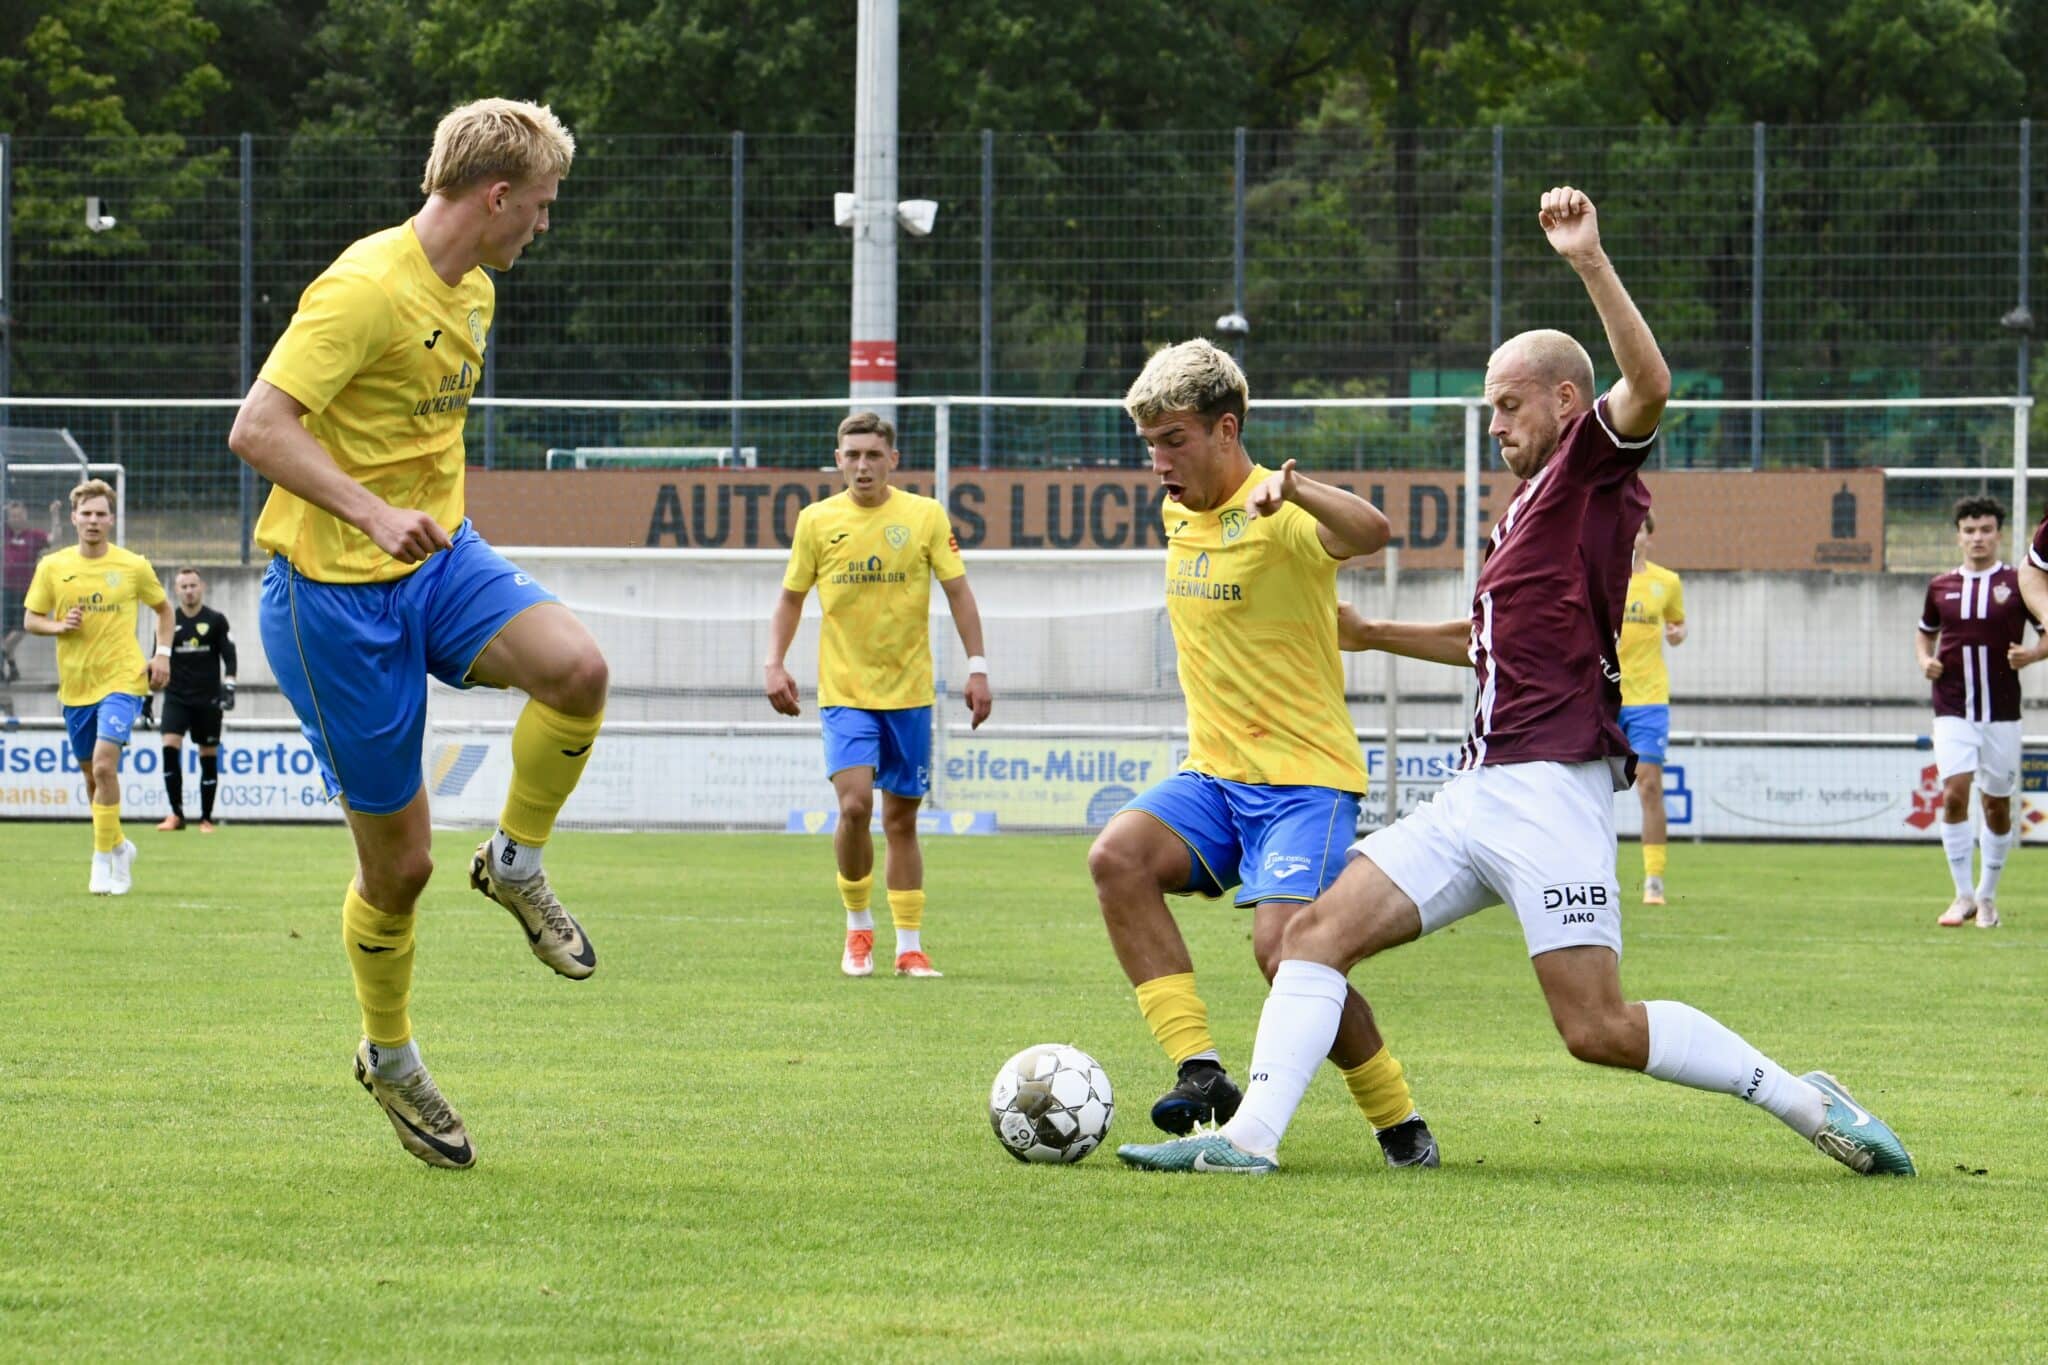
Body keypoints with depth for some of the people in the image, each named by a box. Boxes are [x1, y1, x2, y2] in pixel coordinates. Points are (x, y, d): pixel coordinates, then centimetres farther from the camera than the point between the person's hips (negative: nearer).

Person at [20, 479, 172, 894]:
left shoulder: (133, 567, -2)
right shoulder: (52, 568, 1)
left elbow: (164, 609, 14)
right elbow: (30, 619, 7)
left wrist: (162, 654, 1)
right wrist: (59, 625, -13)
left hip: (122, 679, -3)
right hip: (75, 685, 4)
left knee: (104, 765, -20)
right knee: (92, 774, 13)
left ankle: (105, 860, -14)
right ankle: (118, 846, 36)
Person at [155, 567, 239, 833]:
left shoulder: (215, 621, 2)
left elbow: (228, 655, 1)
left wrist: (228, 685, -13)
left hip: (208, 700, -1)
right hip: (176, 698, 1)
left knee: (209, 756, 1)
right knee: (170, 746, -18)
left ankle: (206, 818, 11)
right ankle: (176, 814, -12)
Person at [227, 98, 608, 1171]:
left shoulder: (471, 291, 9)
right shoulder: (367, 288, -20)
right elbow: (256, 428, -27)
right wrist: (372, 514, -37)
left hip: (437, 560, 7)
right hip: (334, 593, -7)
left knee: (577, 669, -24)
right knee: (399, 861, 0)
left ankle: (516, 864, 0)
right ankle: (389, 1060, 24)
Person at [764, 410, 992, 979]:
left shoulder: (925, 517, 0)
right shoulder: (817, 521, 1)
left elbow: (957, 591, 4)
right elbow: (791, 597, 10)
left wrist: (977, 667, -3)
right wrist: (774, 663, -2)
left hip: (909, 691, 1)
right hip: (844, 691, -1)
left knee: (901, 819, 6)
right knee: (854, 803, -18)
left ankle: (909, 946, 15)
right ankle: (858, 927, 2)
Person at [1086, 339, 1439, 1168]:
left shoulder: (1279, 519, -13)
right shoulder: (1179, 514, 12)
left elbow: (1369, 533, -38)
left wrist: (1294, 490, -56)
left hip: (1305, 776, -7)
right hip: (1212, 778, 7)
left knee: (1285, 948, -24)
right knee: (1117, 856, -22)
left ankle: (1400, 1124, -3)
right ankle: (1200, 1071, -25)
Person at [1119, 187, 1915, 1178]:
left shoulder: (1592, 470, -1)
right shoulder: (1525, 511, 26)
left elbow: (1648, 385, -23)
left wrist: (1590, 262, -30)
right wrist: (1366, 631, 44)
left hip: (1547, 788, -9)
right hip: (1479, 789, 9)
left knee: (1598, 1028, -14)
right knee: (1318, 934, -2)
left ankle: (1802, 1100, -1)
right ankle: (1250, 1137, -9)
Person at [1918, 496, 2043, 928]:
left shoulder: (2018, 583, 0)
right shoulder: (1941, 586, 7)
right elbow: (1925, 631, 22)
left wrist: (2032, 654, -17)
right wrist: (1925, 659, 1)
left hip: (2002, 712, -1)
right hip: (1953, 711, 1)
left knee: (1997, 804, 6)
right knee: (1954, 794, -15)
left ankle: (1987, 896, 21)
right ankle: (1963, 895, -7)